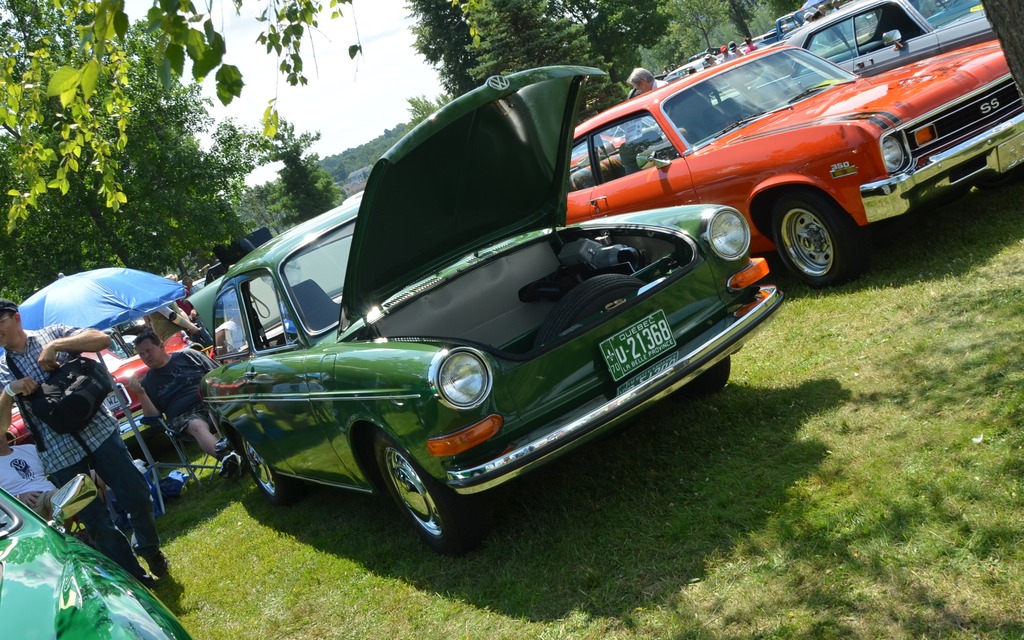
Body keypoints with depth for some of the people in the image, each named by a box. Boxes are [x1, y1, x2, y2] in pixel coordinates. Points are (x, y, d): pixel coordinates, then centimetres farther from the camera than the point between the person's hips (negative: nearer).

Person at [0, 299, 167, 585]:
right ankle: (139, 582, 16)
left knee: (137, 497, 1)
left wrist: (55, 346, -16)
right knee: (98, 523, 2)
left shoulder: (52, 334, 6)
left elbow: (103, 340, -9)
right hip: (59, 454, 1)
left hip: (98, 430, 0)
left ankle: (149, 548, 30)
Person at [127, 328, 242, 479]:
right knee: (197, 427, -38)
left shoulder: (188, 355, 17)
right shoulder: (147, 381, 21)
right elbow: (153, 417, 13)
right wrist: (140, 393, 0)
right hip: (184, 416, -1)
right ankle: (225, 455, -67)